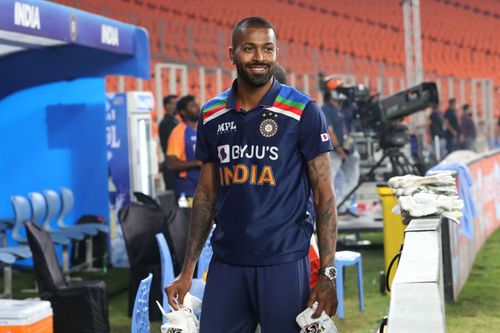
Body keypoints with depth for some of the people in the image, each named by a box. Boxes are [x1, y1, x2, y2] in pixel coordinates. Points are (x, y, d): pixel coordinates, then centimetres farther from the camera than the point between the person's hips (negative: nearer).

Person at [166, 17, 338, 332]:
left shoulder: (303, 112, -4)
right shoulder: (211, 116, 7)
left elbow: (325, 194, -4)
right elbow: (206, 195, 13)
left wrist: (328, 274, -11)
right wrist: (187, 271, 8)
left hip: (284, 263, -3)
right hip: (226, 264, 3)